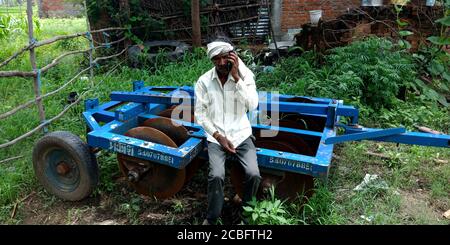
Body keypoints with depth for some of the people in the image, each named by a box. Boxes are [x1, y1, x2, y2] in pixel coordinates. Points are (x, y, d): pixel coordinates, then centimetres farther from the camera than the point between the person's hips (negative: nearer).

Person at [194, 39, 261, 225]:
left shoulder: (245, 76, -3)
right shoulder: (204, 81, -2)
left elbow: (252, 106, -17)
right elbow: (199, 114, -1)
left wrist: (236, 77, -21)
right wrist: (218, 136, -9)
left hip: (241, 134, 1)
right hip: (216, 137, 0)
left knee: (254, 174, -20)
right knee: (216, 176, -24)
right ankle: (211, 218, 3)